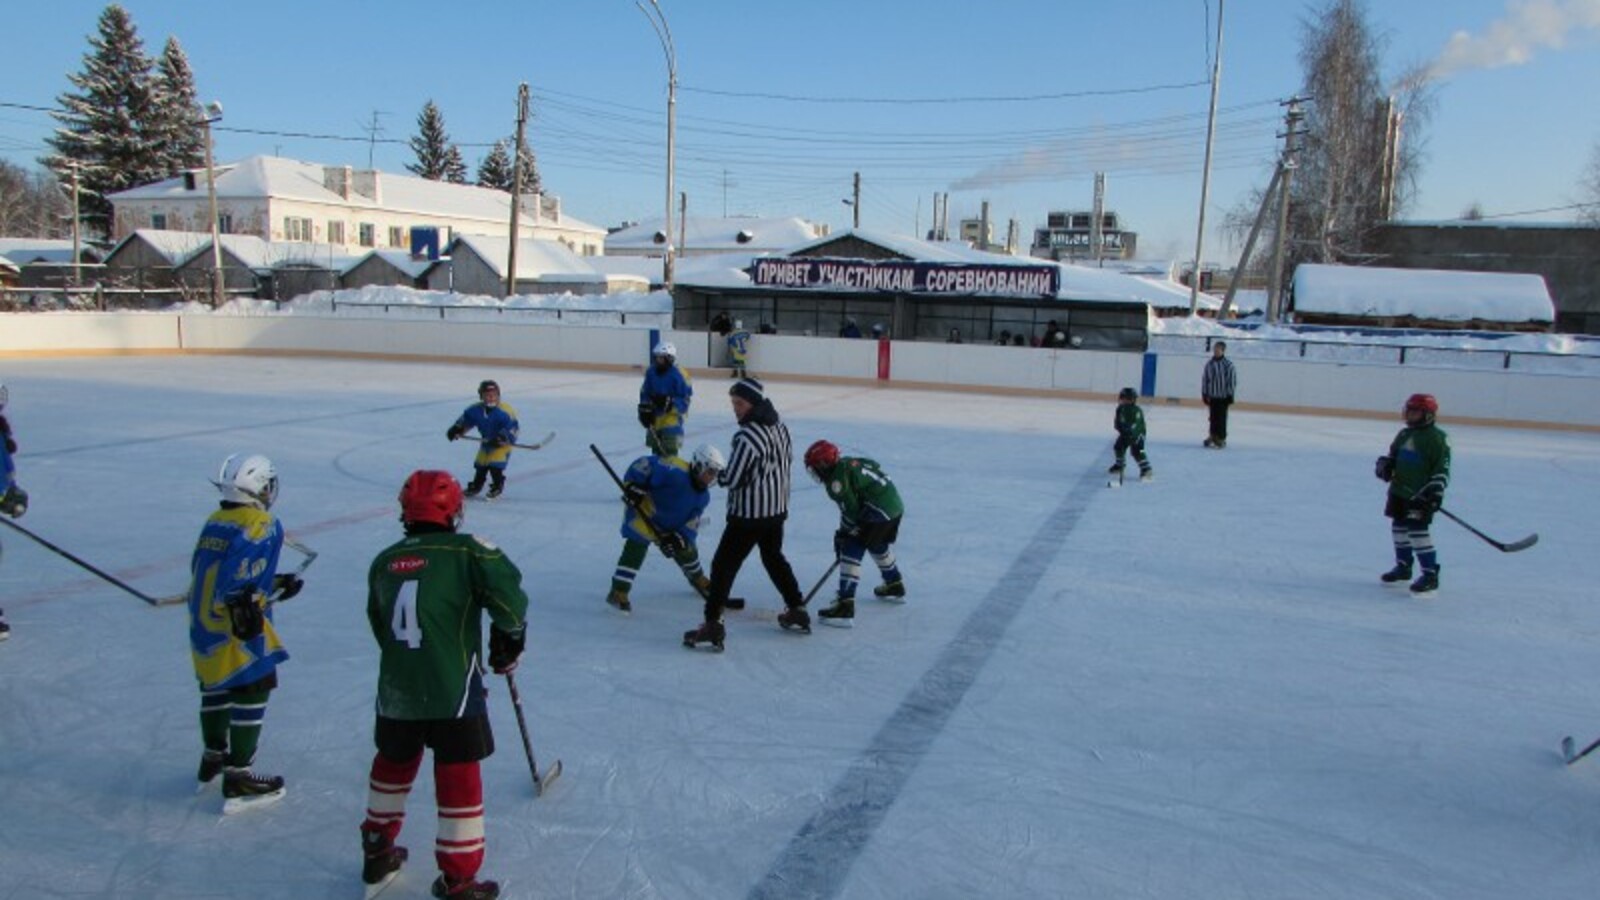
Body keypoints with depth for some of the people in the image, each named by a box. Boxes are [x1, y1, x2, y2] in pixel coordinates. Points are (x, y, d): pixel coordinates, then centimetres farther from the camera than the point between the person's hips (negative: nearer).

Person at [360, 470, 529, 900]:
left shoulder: (383, 561, 9)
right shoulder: (467, 551, -8)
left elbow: (378, 624, 19)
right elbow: (509, 597, -15)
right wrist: (509, 639, 4)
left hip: (396, 691, 6)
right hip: (454, 692, -5)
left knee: (394, 763, 27)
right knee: (459, 779, 4)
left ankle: (377, 852, 43)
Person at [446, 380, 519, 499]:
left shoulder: (505, 412, -28)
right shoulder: (476, 410, -11)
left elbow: (512, 428, -28)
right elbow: (465, 419, 5)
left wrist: (501, 439, -37)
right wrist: (456, 429, -6)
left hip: (502, 444, -6)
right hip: (486, 442, 6)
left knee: (495, 465, -17)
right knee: (480, 465, 11)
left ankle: (497, 486, 4)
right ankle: (475, 486, 32)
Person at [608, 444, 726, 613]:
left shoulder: (703, 496, -6)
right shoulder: (676, 471, -33)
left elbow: (691, 519, -2)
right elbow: (644, 464, -32)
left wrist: (682, 535, -17)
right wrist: (631, 485, -34)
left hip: (671, 524, 8)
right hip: (643, 512, -8)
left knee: (686, 549, 19)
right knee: (635, 550, -23)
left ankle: (698, 580, 48)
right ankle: (618, 593, -21)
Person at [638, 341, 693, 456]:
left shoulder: (678, 374, -15)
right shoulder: (651, 372, 4)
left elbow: (687, 396, -13)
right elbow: (644, 392, 13)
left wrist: (670, 402, -25)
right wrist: (644, 408, 1)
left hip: (671, 415, -6)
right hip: (654, 415, 6)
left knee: (669, 448, -13)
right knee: (655, 445, 15)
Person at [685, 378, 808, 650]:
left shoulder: (748, 437, -23)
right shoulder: (779, 426, 3)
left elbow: (732, 479, -21)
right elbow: (788, 459, 16)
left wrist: (717, 475, 0)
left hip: (749, 515, -9)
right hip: (777, 508, 9)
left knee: (724, 564, -2)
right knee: (773, 557, 25)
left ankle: (713, 625, -5)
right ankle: (797, 612, 32)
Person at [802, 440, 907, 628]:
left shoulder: (837, 479, -14)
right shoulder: (848, 463, 13)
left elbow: (850, 511, -13)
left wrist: (842, 535, 1)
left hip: (878, 513, -10)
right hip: (895, 505, 10)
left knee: (852, 551, -9)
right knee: (879, 546, 31)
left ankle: (845, 607, -16)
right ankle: (895, 587, 50)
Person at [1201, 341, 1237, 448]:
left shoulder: (1228, 364, -9)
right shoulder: (1209, 363, 2)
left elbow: (1233, 380, -6)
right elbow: (1205, 379, 7)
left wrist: (1230, 395, -7)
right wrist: (1205, 394, 5)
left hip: (1223, 396, -3)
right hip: (1212, 395, 3)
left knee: (1221, 418, 0)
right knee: (1213, 418, 9)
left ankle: (1221, 439, 8)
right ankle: (1213, 436, 21)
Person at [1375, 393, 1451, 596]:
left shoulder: (1437, 438, -10)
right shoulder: (1404, 434, 12)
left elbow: (1442, 469, -13)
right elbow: (1392, 455, 24)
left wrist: (1435, 491, -20)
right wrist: (1385, 464, 2)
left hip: (1421, 495, -8)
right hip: (1399, 490, 8)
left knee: (1417, 530, -14)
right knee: (1398, 526, 15)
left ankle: (1430, 575, -8)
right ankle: (1403, 567, 31)